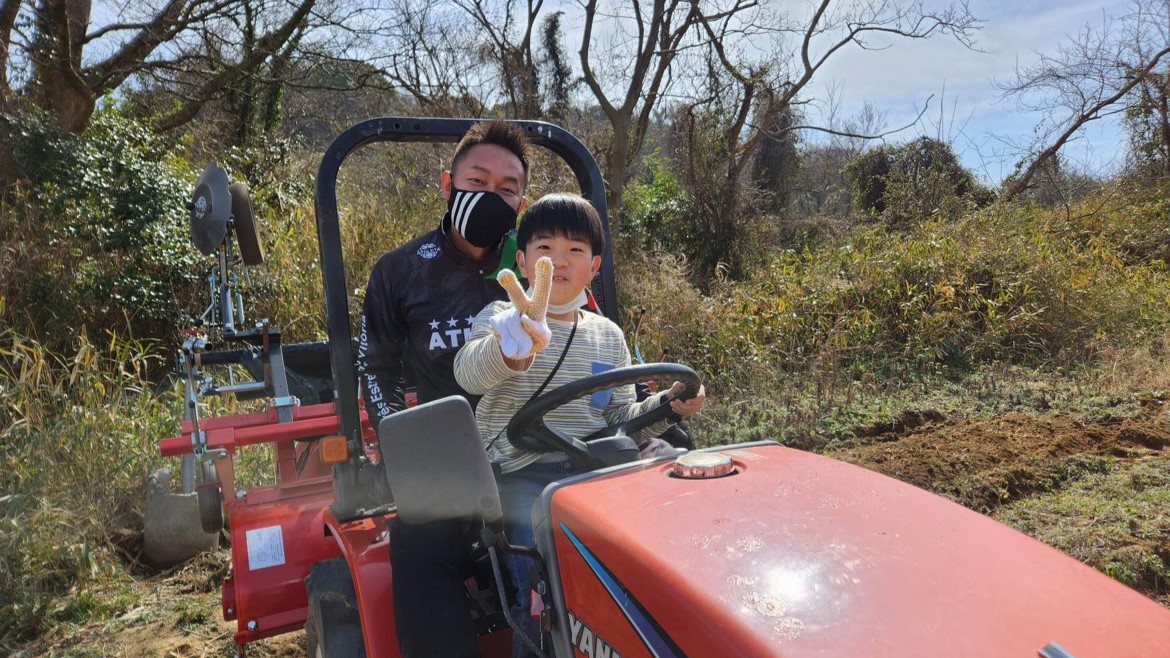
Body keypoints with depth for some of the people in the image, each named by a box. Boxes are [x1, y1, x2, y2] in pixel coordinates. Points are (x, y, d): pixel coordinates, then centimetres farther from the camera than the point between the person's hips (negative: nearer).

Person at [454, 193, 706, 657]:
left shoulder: (608, 336, 14)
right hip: (521, 474, -3)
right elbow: (469, 372, -20)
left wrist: (667, 407, -2)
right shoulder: (501, 318, 2)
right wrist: (511, 349, -43)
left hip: (592, 471, 4)